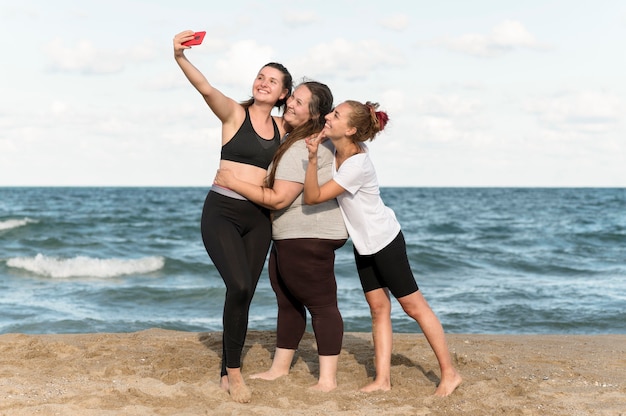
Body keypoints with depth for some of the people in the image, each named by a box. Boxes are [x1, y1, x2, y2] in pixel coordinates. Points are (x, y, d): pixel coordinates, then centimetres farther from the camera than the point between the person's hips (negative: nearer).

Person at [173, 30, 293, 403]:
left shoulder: (283, 128, 11)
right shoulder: (235, 113, -2)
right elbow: (206, 89, -22)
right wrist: (180, 58, -39)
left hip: (258, 219, 5)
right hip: (222, 213, -5)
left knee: (245, 296, 5)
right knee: (239, 286, -22)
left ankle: (230, 373, 18)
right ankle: (234, 371, -7)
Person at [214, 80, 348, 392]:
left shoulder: (302, 149, -21)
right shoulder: (295, 137, 12)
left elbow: (278, 199, -22)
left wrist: (233, 183, -15)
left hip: (309, 237, -12)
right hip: (288, 237, 12)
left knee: (321, 304, -7)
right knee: (288, 301, 18)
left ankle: (328, 379, -5)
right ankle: (279, 368, 29)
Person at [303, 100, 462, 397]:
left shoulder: (357, 164, -29)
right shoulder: (337, 149, -5)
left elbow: (313, 197, -29)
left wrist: (313, 159, -40)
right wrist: (314, 152, -2)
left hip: (385, 240, -9)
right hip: (363, 243, 9)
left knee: (413, 305, -1)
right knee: (378, 307, 7)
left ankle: (449, 373, 8)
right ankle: (382, 379, 9)